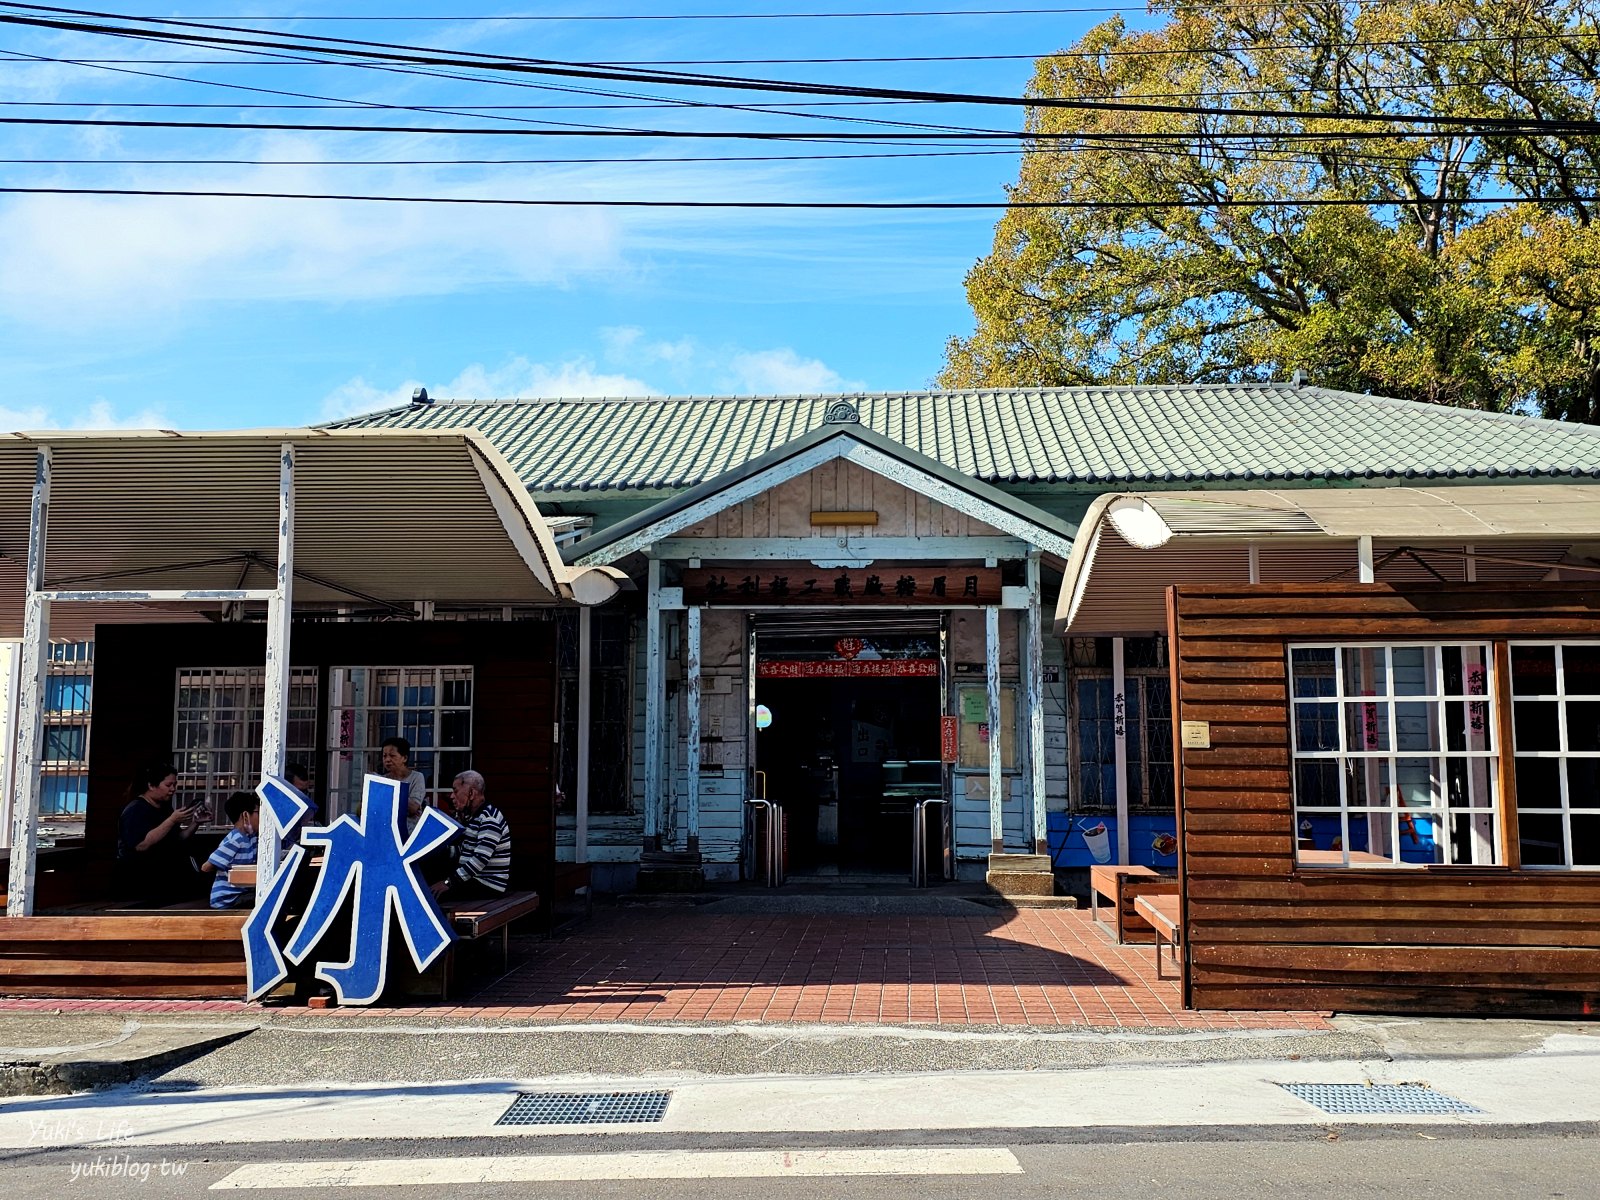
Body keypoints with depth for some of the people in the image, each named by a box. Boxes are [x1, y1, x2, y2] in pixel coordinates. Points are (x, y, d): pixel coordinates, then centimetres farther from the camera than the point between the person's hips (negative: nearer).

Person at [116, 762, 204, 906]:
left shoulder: (164, 807, 15)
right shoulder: (136, 810, -9)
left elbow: (177, 840, 19)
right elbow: (141, 845, -23)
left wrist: (195, 822, 3)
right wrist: (172, 820, -23)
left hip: (165, 871, 8)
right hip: (140, 876, -8)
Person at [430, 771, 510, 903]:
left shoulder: (489, 818, -14)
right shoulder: (468, 816, 16)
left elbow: (480, 859, -24)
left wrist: (449, 882, -25)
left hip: (488, 886, -9)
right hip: (471, 879, 9)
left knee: (435, 895, -22)